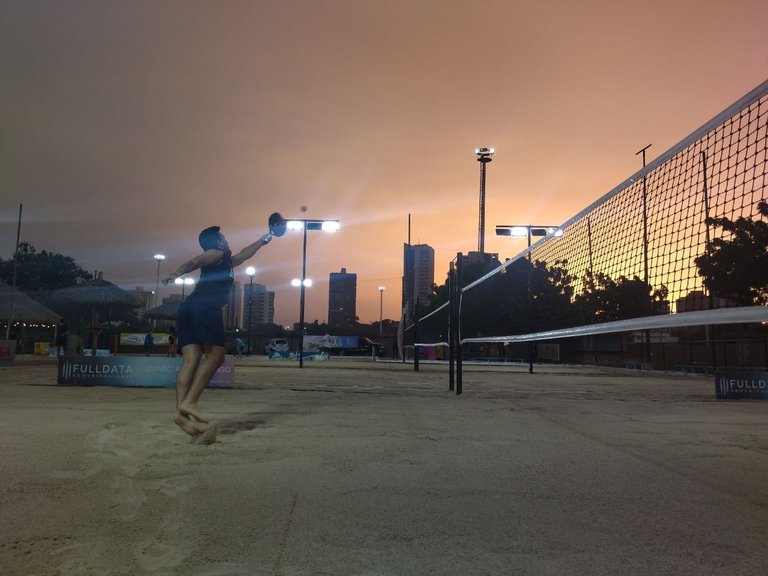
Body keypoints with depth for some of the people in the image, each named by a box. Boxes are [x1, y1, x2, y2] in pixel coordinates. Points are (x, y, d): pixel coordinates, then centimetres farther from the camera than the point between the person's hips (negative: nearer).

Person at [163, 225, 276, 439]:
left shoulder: (226, 261, 38)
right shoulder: (217, 254, 15)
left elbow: (245, 253, 53)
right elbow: (192, 263, -4)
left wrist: (264, 239, 65)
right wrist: (177, 274, -21)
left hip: (187, 308, 8)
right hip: (205, 307, -8)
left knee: (191, 360, -6)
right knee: (215, 355, -11)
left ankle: (181, 412, -20)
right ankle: (189, 402, -24)